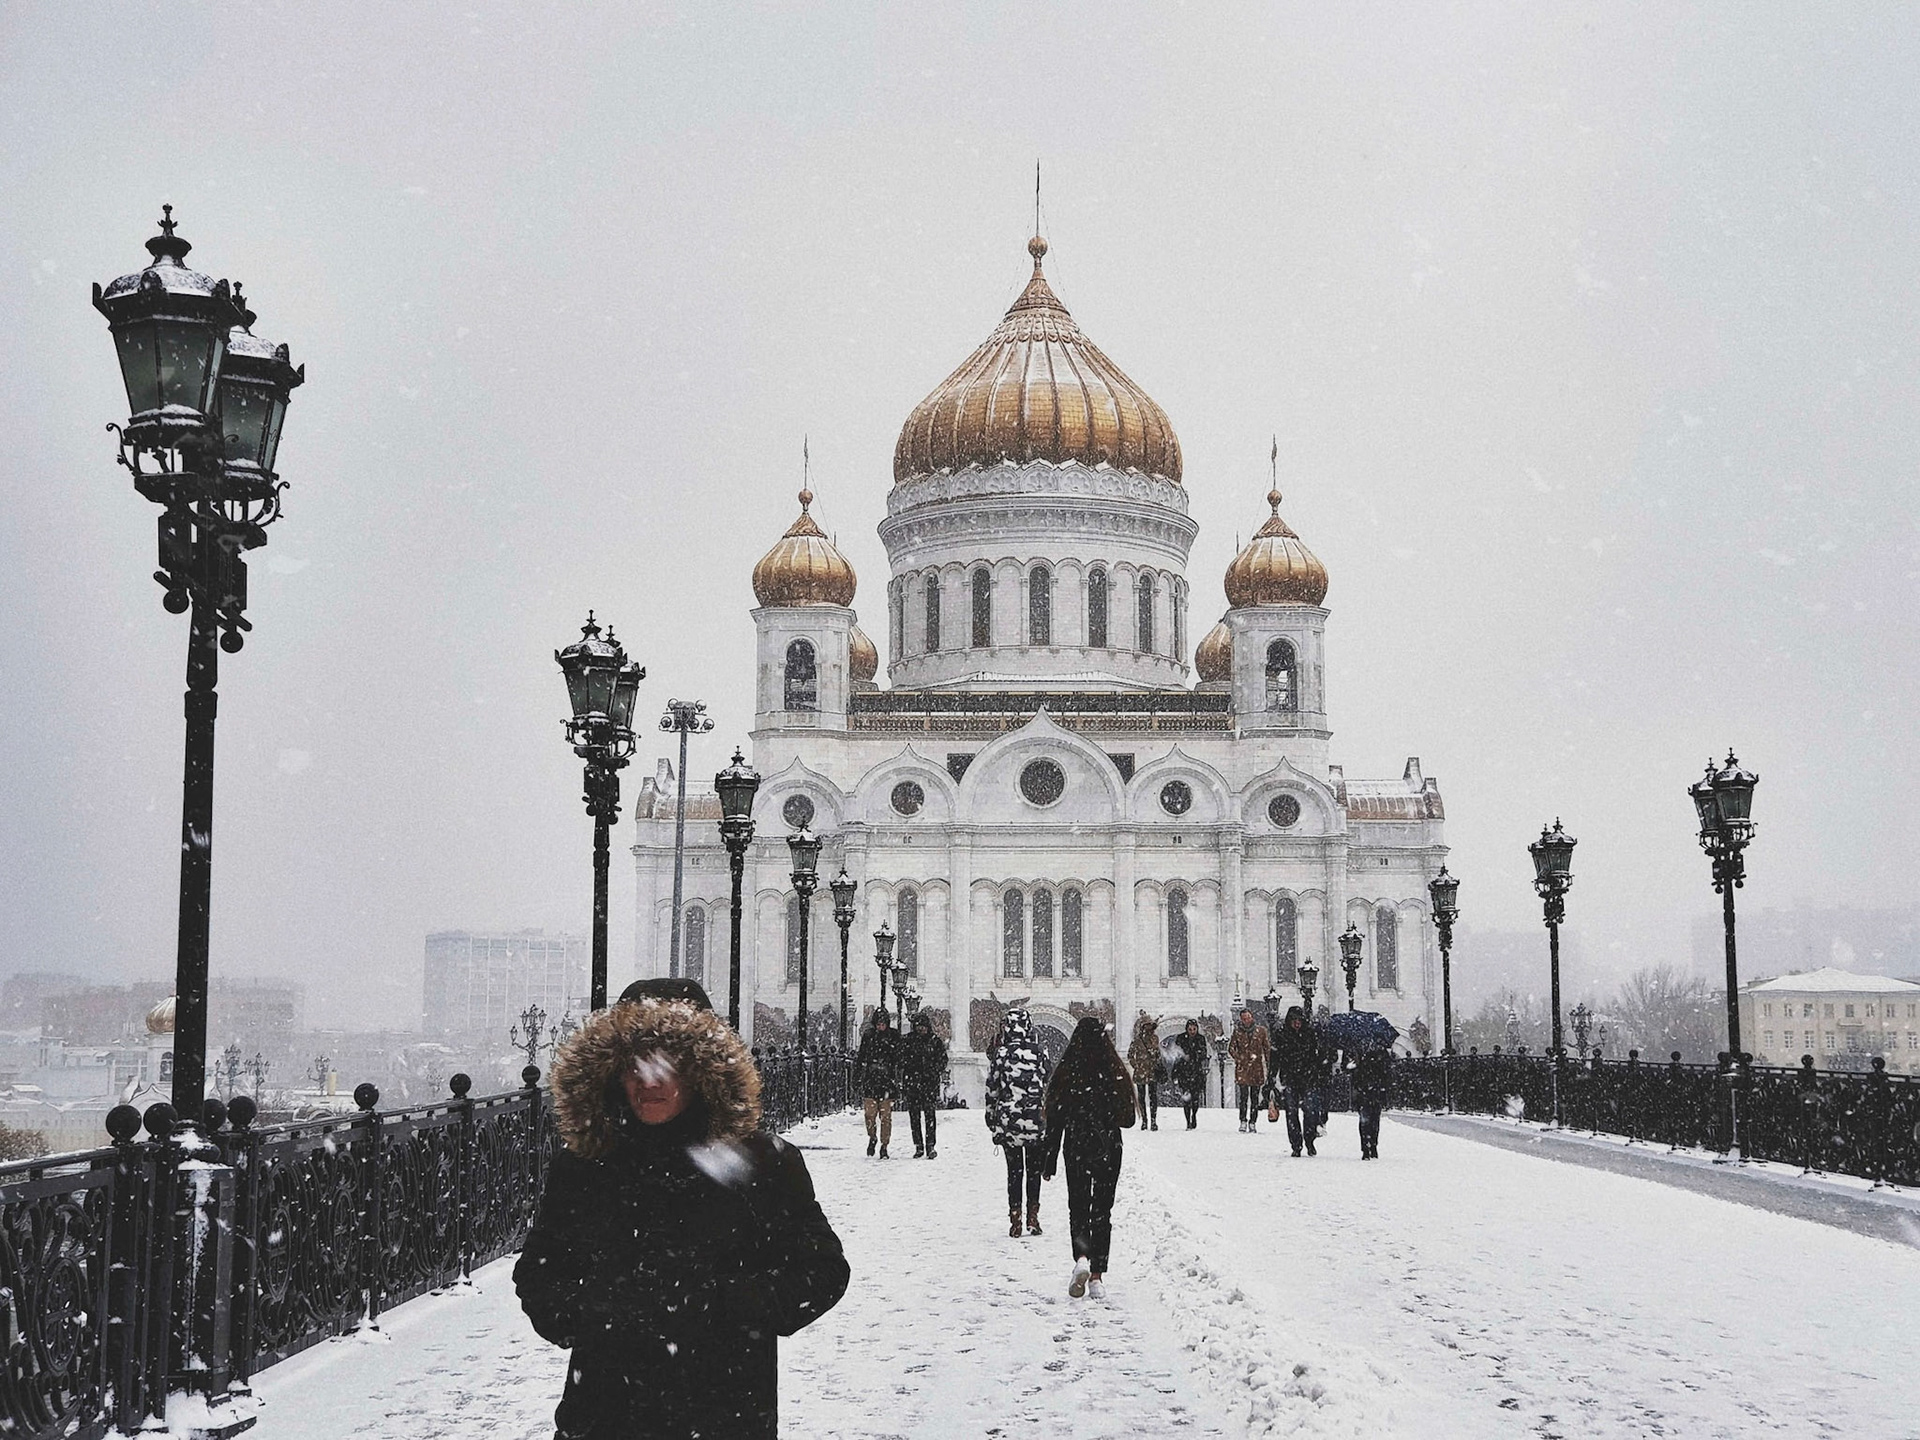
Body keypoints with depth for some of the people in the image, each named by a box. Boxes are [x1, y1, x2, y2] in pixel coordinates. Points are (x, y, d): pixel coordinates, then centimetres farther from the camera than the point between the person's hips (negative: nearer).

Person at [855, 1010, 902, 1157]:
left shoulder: (894, 1037, 4)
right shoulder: (868, 1036, 7)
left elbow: (899, 1058, 6)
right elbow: (861, 1055, 15)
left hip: (887, 1080, -1)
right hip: (870, 1079, 1)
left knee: (886, 1115, -2)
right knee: (870, 1112, -4)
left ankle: (884, 1146, 6)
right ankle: (872, 1137, 21)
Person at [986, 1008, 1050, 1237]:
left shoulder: (999, 1054, -6)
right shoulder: (1038, 1053, -4)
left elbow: (992, 1089, -1)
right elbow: (1047, 1087, 3)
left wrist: (991, 1120, 8)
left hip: (1007, 1118, 0)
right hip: (1035, 1119, 0)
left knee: (1014, 1170, 8)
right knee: (1034, 1169, 13)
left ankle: (1015, 1220, 6)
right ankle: (1032, 1217, 11)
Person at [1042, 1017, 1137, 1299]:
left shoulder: (1066, 1073, -7)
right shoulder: (1116, 1073, -4)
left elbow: (1055, 1121, -4)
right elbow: (1128, 1118, 3)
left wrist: (1050, 1162, 2)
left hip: (1076, 1150, -1)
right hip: (1109, 1151, 1)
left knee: (1078, 1208, 9)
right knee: (1102, 1211, 10)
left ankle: (1081, 1258, -17)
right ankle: (1097, 1275, 6)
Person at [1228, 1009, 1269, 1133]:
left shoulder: (1261, 1031, 7)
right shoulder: (1237, 1031, 5)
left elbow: (1266, 1049, 11)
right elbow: (1231, 1048, 7)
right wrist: (1239, 1058, -8)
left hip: (1257, 1068, 1)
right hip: (1242, 1068, -1)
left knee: (1255, 1097, 3)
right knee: (1244, 1095, -10)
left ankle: (1253, 1123, 9)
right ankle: (1243, 1122, -6)